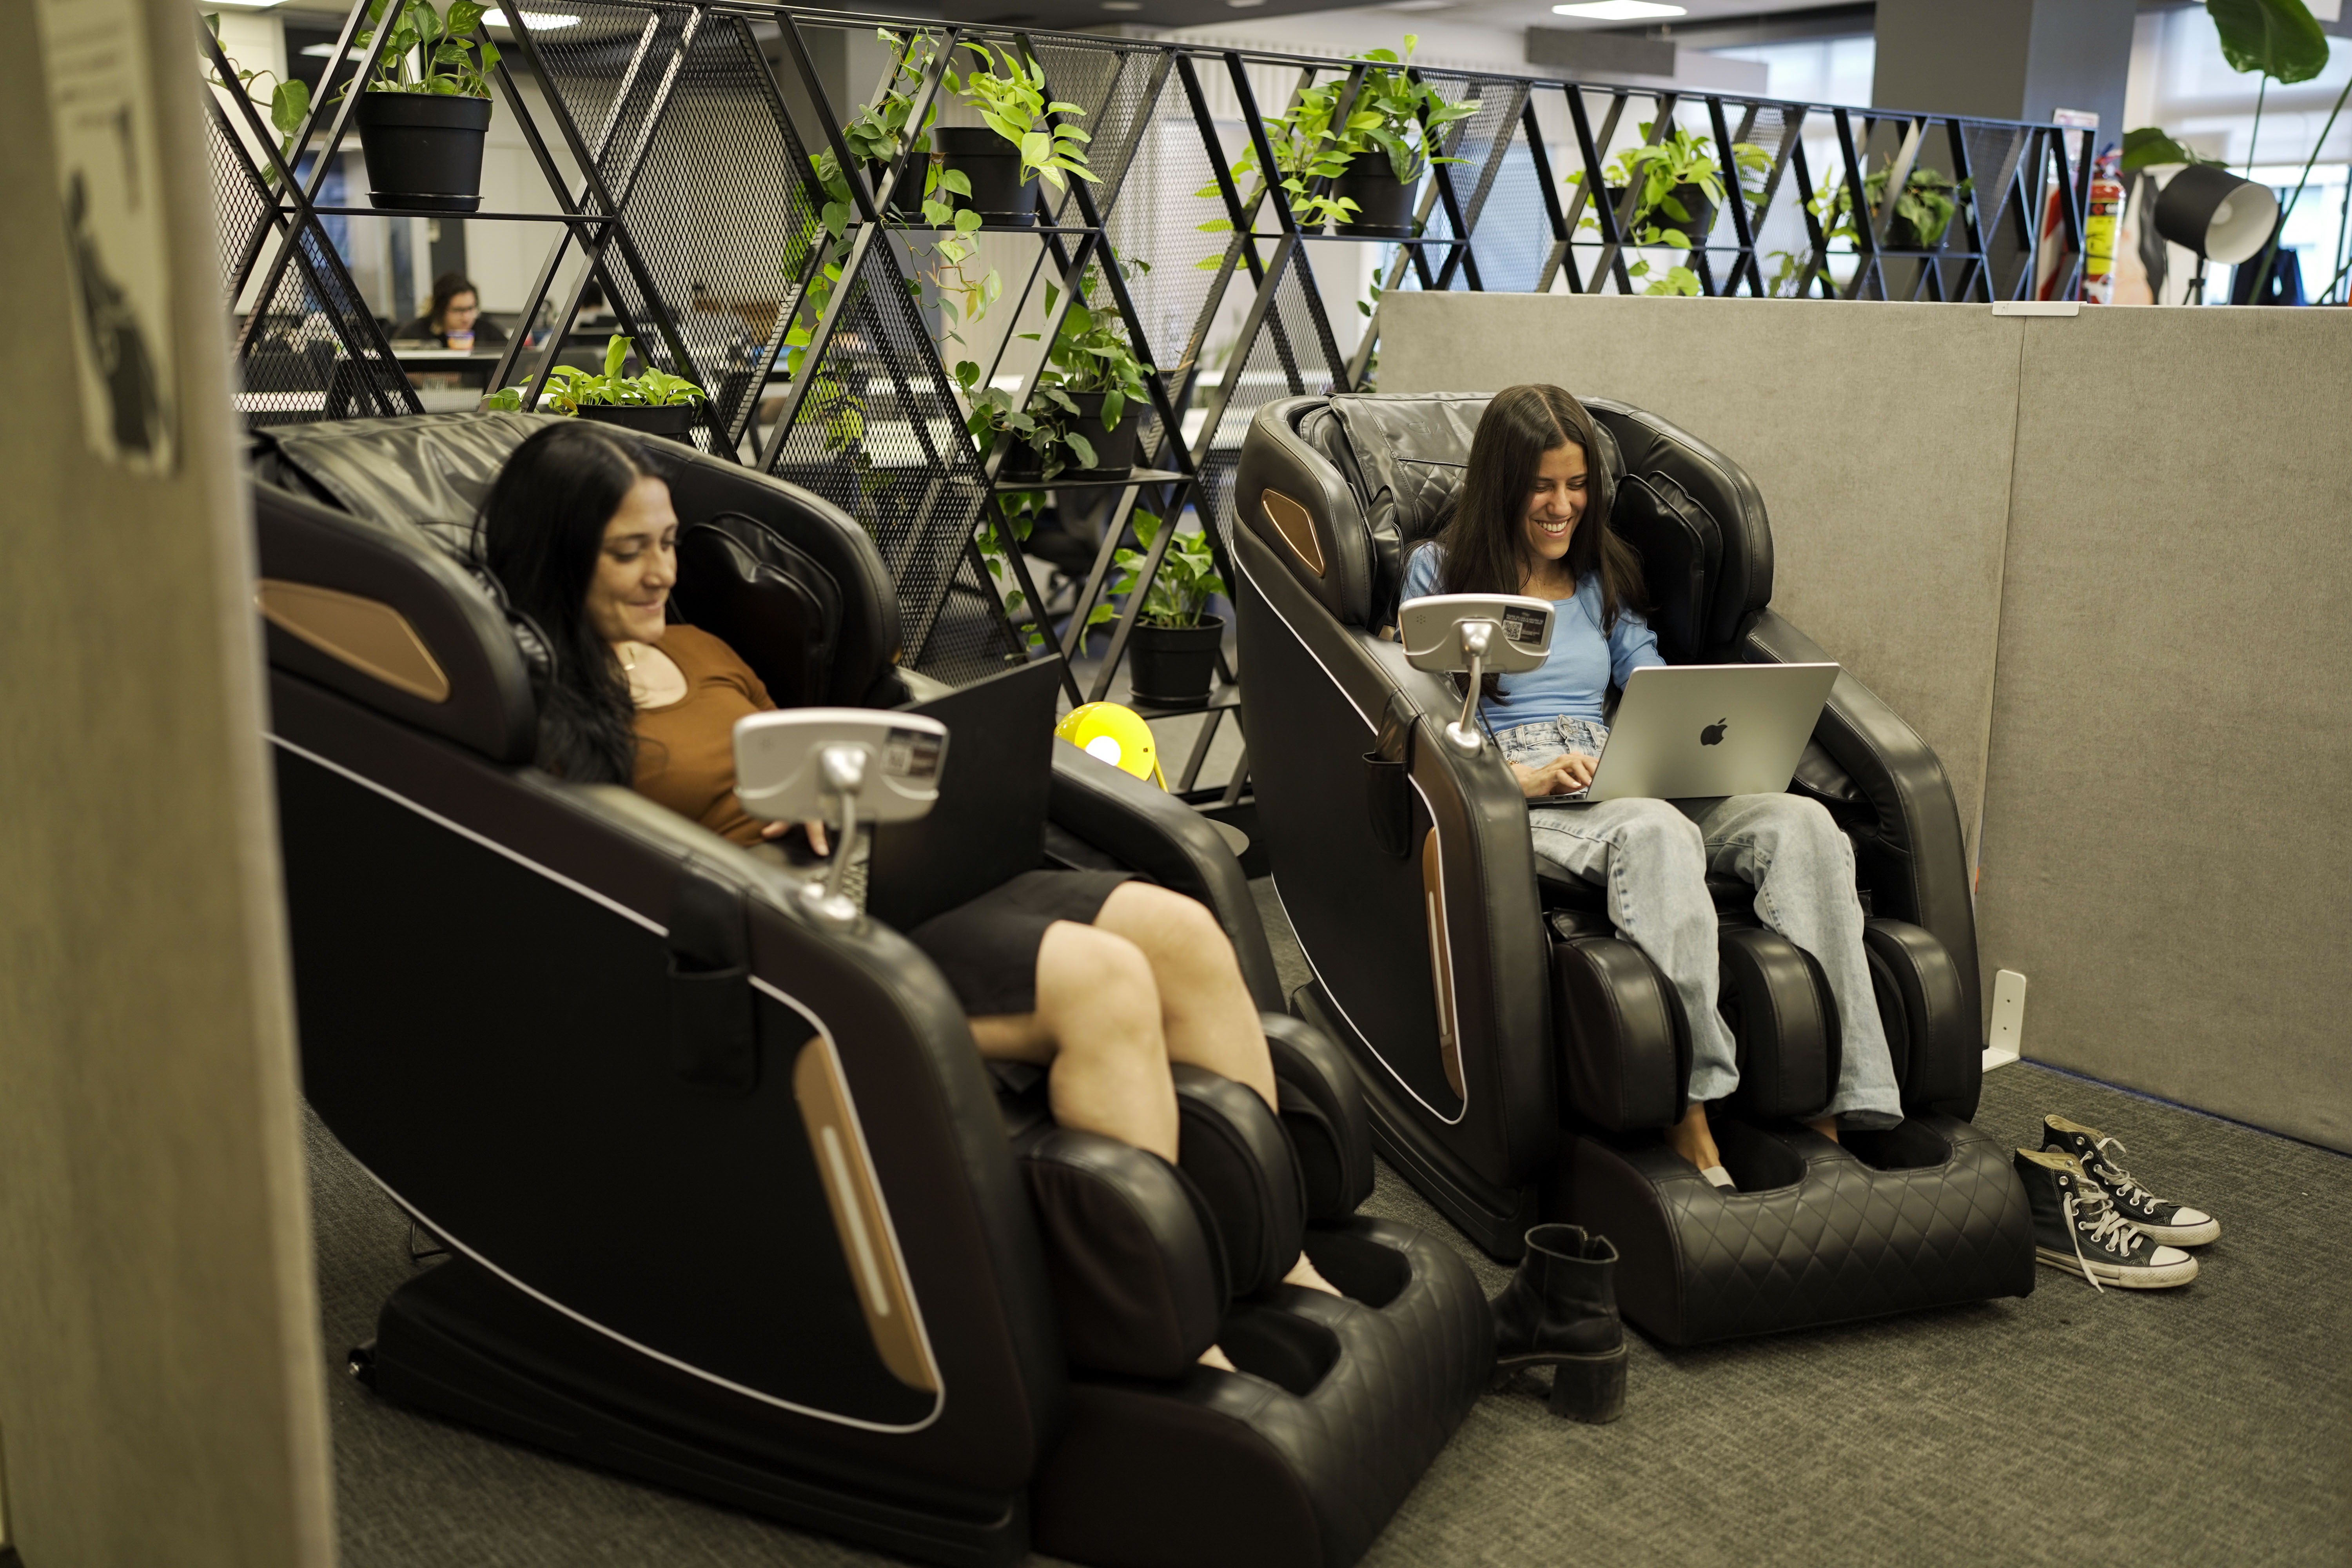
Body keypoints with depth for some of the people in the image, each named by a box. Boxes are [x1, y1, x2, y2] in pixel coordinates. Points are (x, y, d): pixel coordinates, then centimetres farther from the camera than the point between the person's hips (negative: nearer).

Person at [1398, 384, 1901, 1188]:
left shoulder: (1604, 577, 25)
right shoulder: (1440, 571, 9)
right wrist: (1523, 777, -17)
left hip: (1622, 787, 6)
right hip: (1507, 801, -5)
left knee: (1803, 822, -24)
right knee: (1656, 830, -40)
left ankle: (1829, 1107, -31)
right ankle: (1688, 1113, -40)